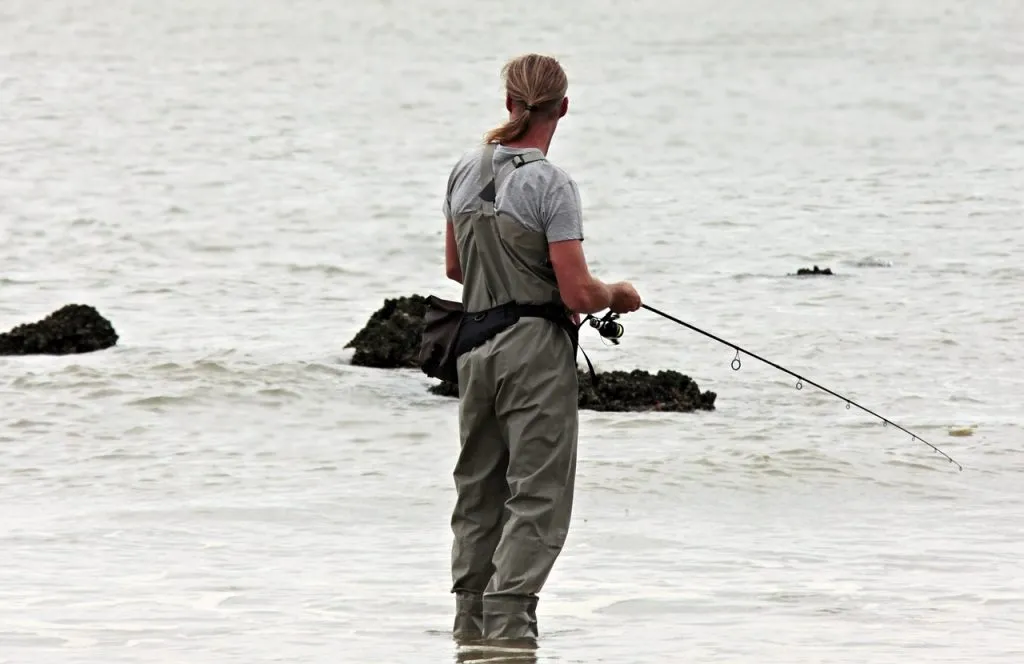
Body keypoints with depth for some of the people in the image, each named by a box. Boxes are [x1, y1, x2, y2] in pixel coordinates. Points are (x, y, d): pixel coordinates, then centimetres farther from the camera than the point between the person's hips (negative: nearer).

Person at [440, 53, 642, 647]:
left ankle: (471, 619, 20)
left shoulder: (466, 171, 5)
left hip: (476, 344, 7)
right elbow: (579, 294, -17)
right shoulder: (550, 185, -15)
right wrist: (619, 295, 3)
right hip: (537, 350, -7)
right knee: (538, 493, -3)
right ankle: (508, 618, -11)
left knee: (478, 488, 16)